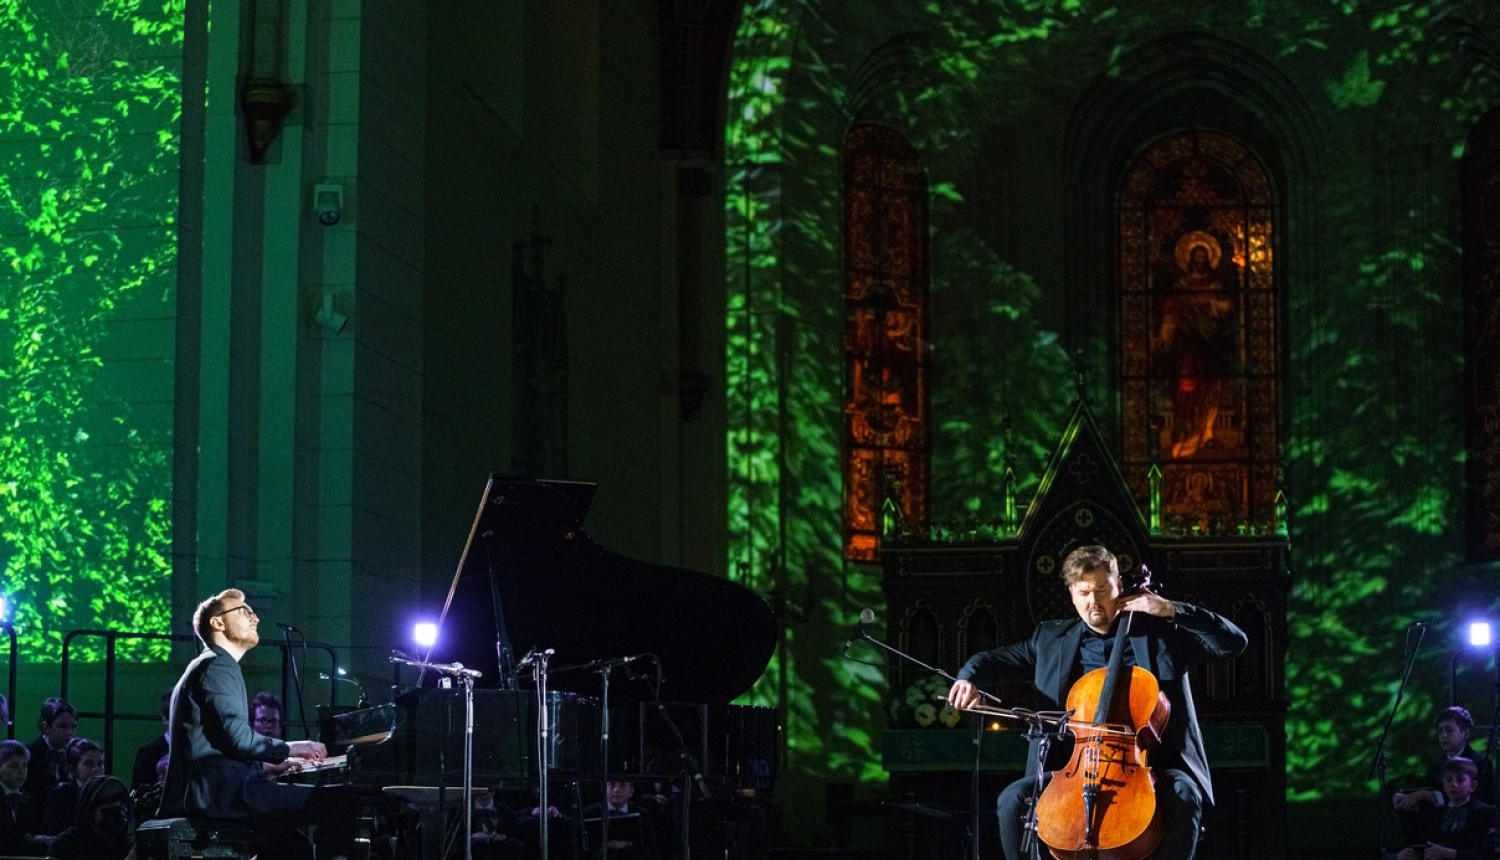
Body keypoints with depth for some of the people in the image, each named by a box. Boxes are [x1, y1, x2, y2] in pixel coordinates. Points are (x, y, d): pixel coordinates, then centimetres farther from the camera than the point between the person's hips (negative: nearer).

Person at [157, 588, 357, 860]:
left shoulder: (203, 667, 27)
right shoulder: (218, 665, -5)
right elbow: (237, 738, -16)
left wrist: (277, 763, 24)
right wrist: (287, 748, -1)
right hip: (223, 789, -11)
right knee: (338, 803, -16)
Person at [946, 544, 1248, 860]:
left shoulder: (1161, 632, 7)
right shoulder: (1051, 639, 15)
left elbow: (1234, 642, 1)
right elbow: (994, 660, 22)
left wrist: (1172, 611, -7)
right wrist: (969, 678, -2)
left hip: (1150, 764, -2)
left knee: (1182, 798, -36)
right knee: (1013, 800, -21)